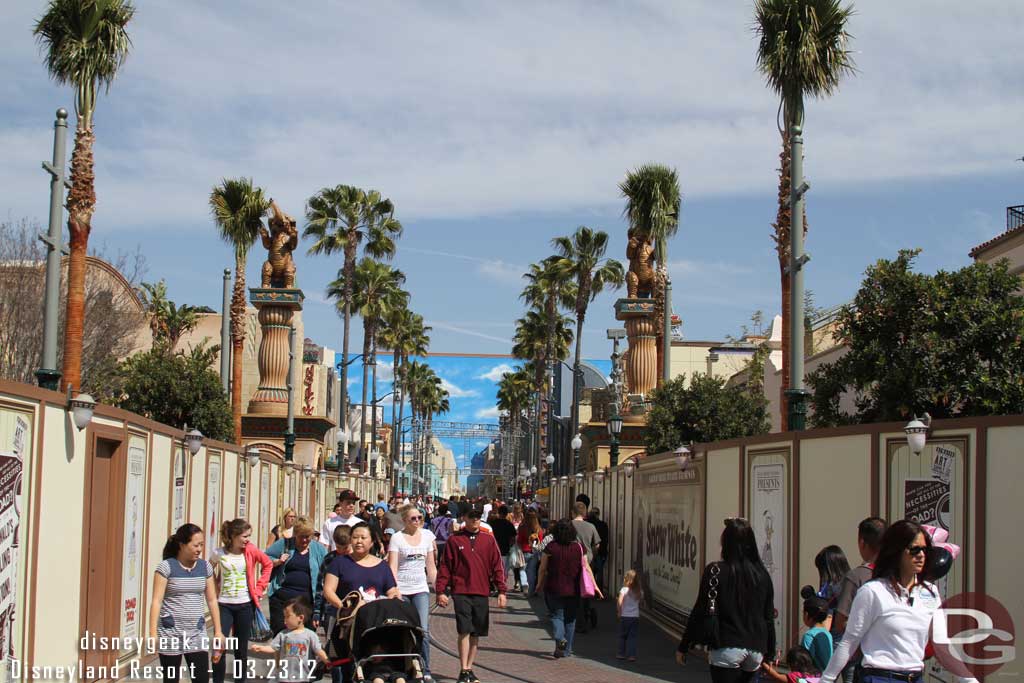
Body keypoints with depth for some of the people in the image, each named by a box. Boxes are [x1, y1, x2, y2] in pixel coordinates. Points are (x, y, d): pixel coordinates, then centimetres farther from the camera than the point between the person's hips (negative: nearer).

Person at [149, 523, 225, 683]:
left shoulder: (205, 567, 5)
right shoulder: (166, 567, -9)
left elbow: (212, 600, 11)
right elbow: (157, 601, -11)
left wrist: (218, 630, 9)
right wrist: (153, 632, -17)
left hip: (197, 633, 4)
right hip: (170, 633, -4)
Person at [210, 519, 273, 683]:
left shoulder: (251, 550, -4)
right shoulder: (218, 554, -8)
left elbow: (268, 564, 9)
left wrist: (259, 587, 4)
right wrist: (214, 591, 1)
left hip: (245, 605, 2)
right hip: (224, 605, -2)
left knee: (241, 648, 9)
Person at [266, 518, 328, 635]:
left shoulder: (319, 549, 8)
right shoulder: (284, 544, 6)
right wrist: (278, 561, -10)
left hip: (307, 599, 1)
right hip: (281, 598, -1)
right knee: (280, 634, -1)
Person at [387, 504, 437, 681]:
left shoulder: (427, 535, 10)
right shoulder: (397, 537, -1)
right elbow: (392, 567, -6)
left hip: (421, 589, 2)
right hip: (402, 589, -2)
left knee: (423, 630, -8)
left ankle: (425, 672, -3)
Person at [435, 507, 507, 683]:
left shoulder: (488, 540, 7)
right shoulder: (454, 540, 2)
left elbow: (497, 566, 8)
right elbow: (445, 566, 3)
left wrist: (501, 591, 2)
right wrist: (441, 591, -2)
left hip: (481, 593, 3)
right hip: (461, 592, -3)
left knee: (476, 633, 8)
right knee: (464, 631, -11)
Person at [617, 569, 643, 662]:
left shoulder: (624, 590, -11)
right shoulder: (640, 591, 2)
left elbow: (619, 603, -18)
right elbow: (641, 602, 9)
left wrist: (619, 612, -7)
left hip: (625, 616, -3)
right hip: (635, 616, 3)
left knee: (622, 636, 12)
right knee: (632, 637, 6)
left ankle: (622, 654, 18)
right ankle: (632, 655, 1)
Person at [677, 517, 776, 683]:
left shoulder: (715, 571, -7)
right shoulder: (762, 574, 6)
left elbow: (700, 612, -6)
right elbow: (769, 617, 10)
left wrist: (683, 647, 2)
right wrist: (770, 652, 20)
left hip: (726, 648, -5)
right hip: (755, 650, 5)